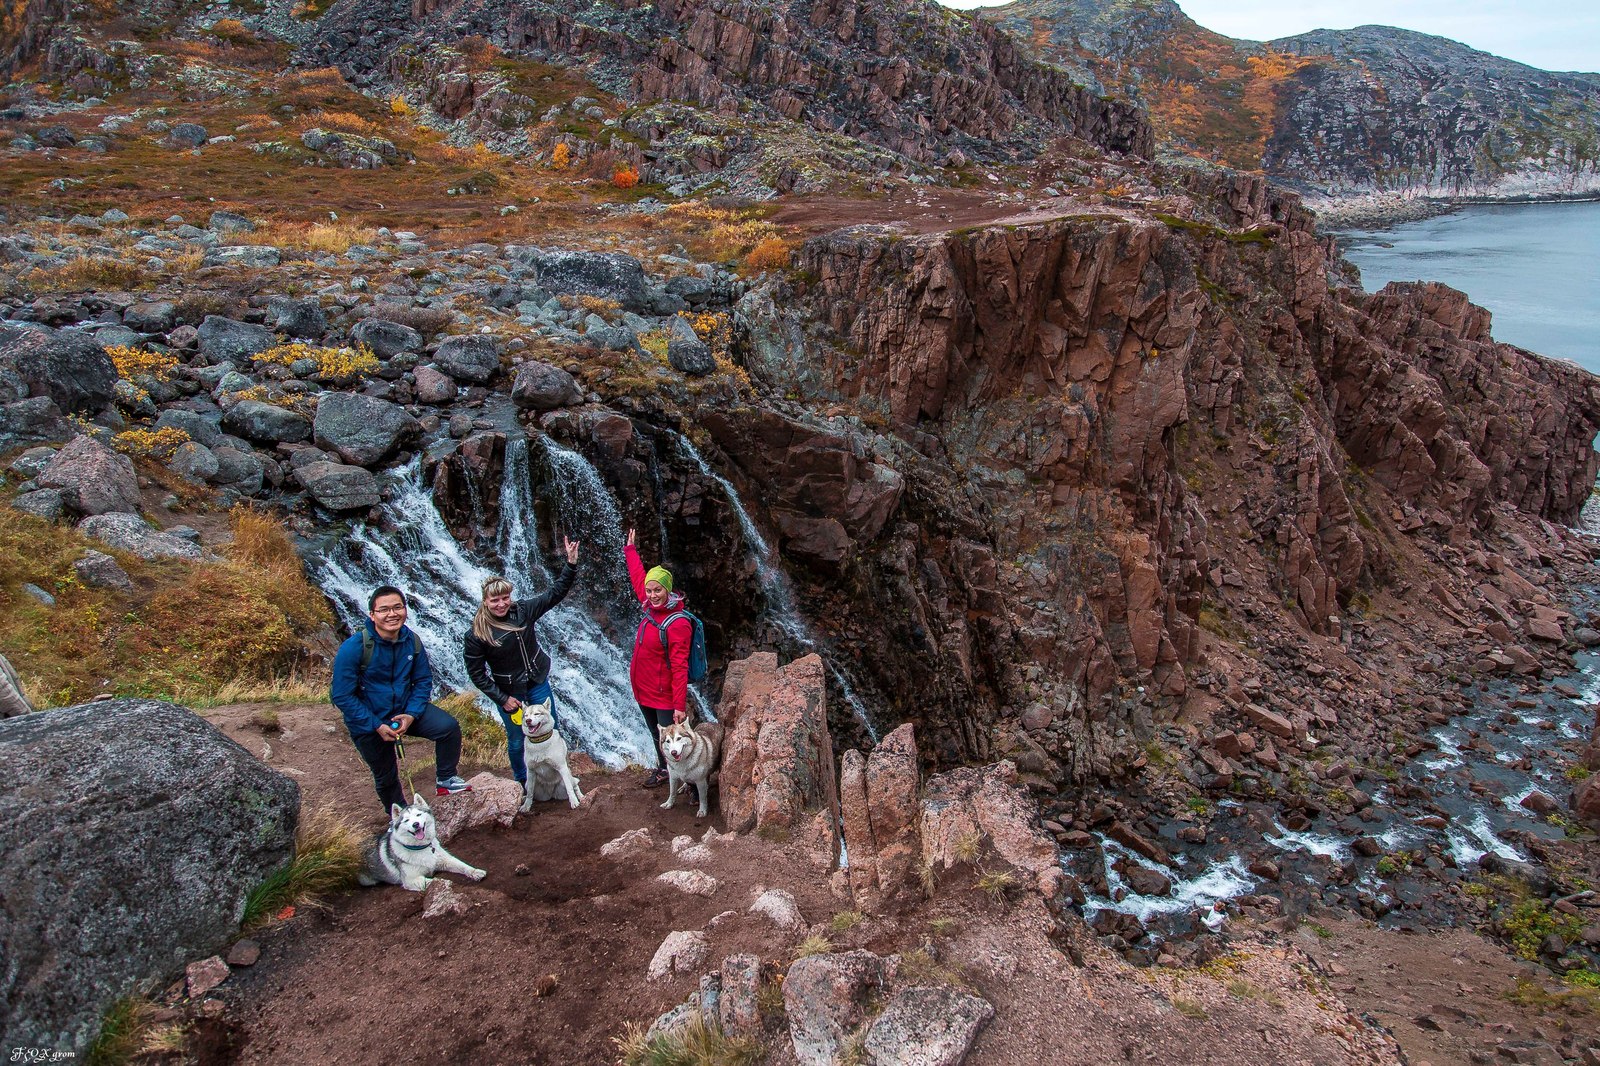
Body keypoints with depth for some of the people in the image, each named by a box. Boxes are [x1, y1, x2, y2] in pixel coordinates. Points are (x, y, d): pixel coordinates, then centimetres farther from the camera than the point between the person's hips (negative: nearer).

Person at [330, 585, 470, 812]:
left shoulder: (412, 642, -13)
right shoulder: (353, 648, -26)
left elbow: (423, 681, -3)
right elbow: (342, 696, -22)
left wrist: (411, 714, -19)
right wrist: (377, 726, -23)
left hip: (405, 710, 3)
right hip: (368, 721, -2)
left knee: (449, 727, -20)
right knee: (385, 776, 15)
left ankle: (445, 779, 1)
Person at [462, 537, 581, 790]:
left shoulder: (523, 612, -11)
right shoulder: (476, 635, -18)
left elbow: (555, 593, -8)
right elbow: (476, 674, -11)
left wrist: (571, 564, -20)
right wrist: (502, 699, -13)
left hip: (538, 683, 3)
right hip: (508, 693, -3)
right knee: (517, 741, 12)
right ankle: (523, 783, 38)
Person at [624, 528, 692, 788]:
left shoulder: (677, 624, -25)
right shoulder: (651, 608, -2)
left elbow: (679, 667, -25)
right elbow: (638, 578, 17)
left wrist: (680, 706, -25)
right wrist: (631, 549, 27)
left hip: (664, 697, -8)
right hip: (644, 692, 8)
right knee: (656, 734, 24)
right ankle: (663, 769, 43)